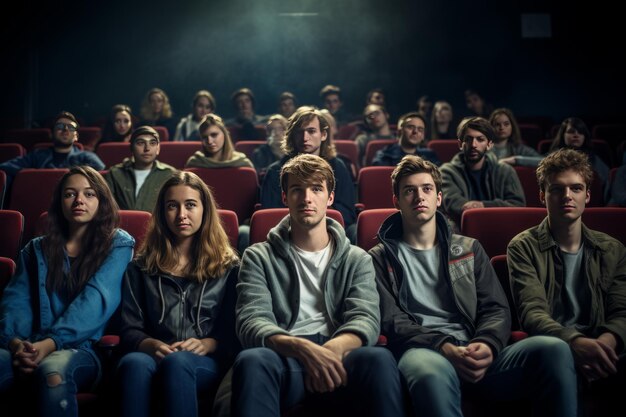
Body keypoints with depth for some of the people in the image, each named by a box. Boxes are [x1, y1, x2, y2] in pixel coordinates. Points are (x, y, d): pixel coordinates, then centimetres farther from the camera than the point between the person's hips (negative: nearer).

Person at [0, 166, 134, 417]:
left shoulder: (118, 245, 8)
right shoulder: (36, 249, 21)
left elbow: (96, 300, -7)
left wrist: (50, 342, -22)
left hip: (82, 348, -2)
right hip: (30, 348, 3)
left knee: (53, 371, -39)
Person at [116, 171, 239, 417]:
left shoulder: (229, 266, 16)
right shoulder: (140, 267, 20)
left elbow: (234, 333, 8)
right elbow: (130, 331, 11)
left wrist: (206, 344, -12)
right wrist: (153, 345, -11)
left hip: (207, 363, -1)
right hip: (156, 357, 1)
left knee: (176, 362, -39)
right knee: (134, 362, -37)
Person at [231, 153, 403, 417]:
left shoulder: (357, 259, 16)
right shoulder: (258, 257, 13)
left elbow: (365, 320, -1)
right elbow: (251, 323, -3)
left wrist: (334, 348, -26)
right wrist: (303, 348, -25)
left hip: (337, 356, 1)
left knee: (378, 359, -34)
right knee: (252, 359, -36)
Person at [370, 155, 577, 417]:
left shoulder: (469, 249, 23)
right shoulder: (381, 258, 14)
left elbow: (496, 309, 14)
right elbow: (391, 321, 1)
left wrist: (487, 344, -11)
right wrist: (443, 347, -17)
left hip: (476, 355, 4)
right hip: (423, 351, -3)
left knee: (554, 349, -26)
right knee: (432, 372, -43)